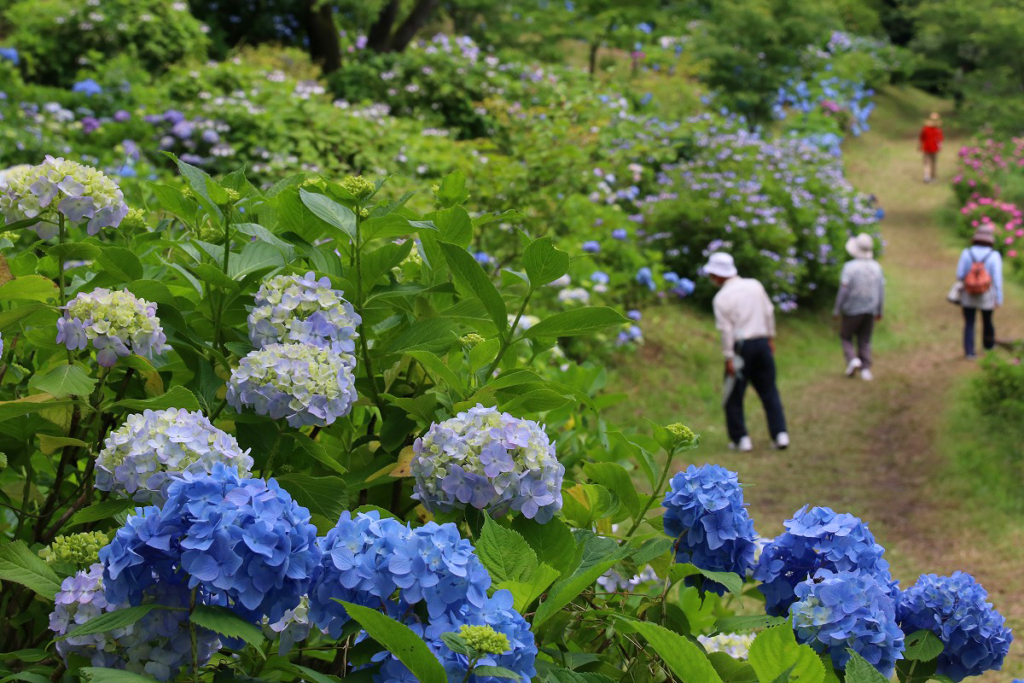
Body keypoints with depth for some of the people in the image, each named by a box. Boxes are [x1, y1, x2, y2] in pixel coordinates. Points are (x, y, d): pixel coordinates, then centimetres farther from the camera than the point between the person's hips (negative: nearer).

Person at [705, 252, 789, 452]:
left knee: (734, 396, 8)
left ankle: (741, 438, 9)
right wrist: (770, 338, 19)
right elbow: (769, 313, 9)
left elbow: (726, 330, -12)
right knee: (769, 392, 12)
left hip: (741, 347, -5)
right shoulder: (755, 285, 4)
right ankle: (780, 434, 7)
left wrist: (729, 358, -9)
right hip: (762, 342, 5)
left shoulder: (722, 298, -10)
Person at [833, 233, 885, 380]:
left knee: (846, 336, 14)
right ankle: (865, 369, 6)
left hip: (852, 309, -4)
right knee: (865, 340, 12)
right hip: (870, 310, 4)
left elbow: (843, 290, -15)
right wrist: (879, 311, 15)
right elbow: (881, 290, 6)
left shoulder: (850, 267, -15)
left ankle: (852, 359, -7)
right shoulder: (876, 267, 0)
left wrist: (837, 310, -6)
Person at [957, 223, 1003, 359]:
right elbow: (997, 279, -14)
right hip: (986, 297, 0)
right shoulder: (994, 256, -14)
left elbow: (959, 275, -8)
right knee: (987, 321, 21)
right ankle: (988, 344, 42)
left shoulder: (966, 253, -11)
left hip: (968, 296, 0)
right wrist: (999, 299, -7)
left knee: (969, 324, 8)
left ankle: (969, 352, 0)